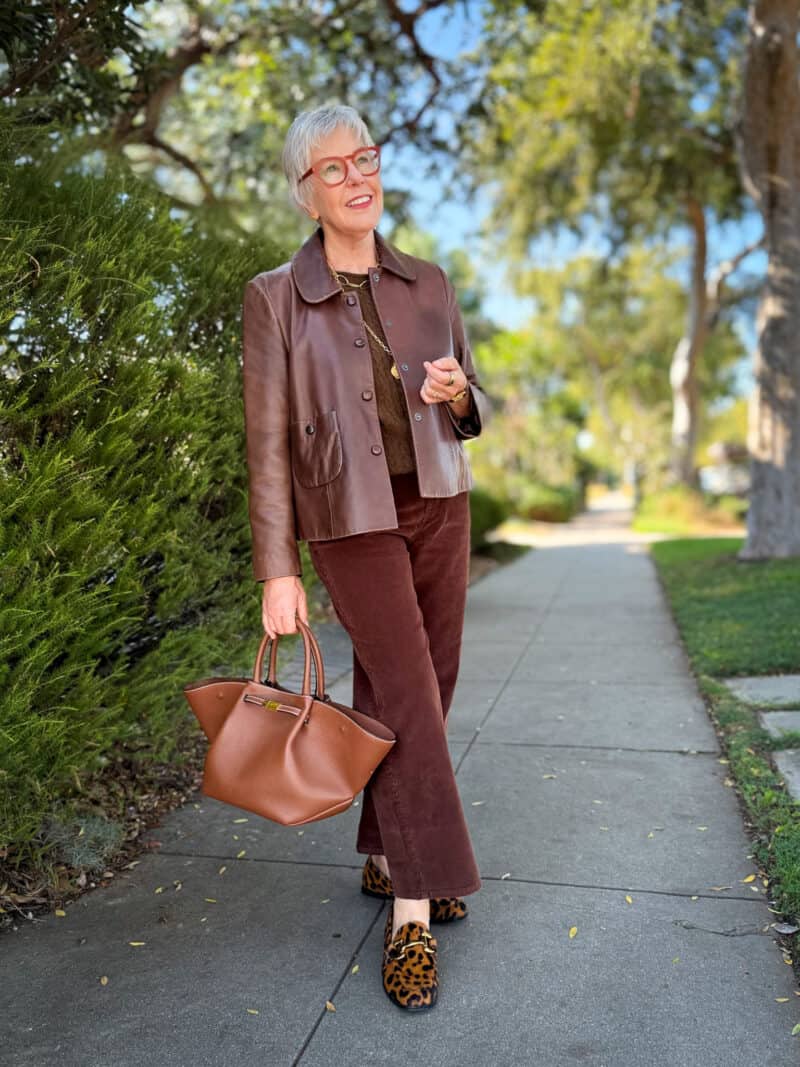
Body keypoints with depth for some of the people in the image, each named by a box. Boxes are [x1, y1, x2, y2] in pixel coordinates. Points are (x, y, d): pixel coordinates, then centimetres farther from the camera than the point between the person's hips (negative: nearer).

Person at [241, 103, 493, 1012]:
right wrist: (277, 573, -10)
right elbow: (268, 443, -6)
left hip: (439, 504, 5)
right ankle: (412, 912, 4)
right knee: (408, 696, -10)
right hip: (351, 518, -4)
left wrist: (456, 392, -11)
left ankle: (386, 858, 28)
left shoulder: (428, 284, 8)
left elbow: (472, 410, 14)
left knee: (421, 689, 8)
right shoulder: (276, 298, -3)